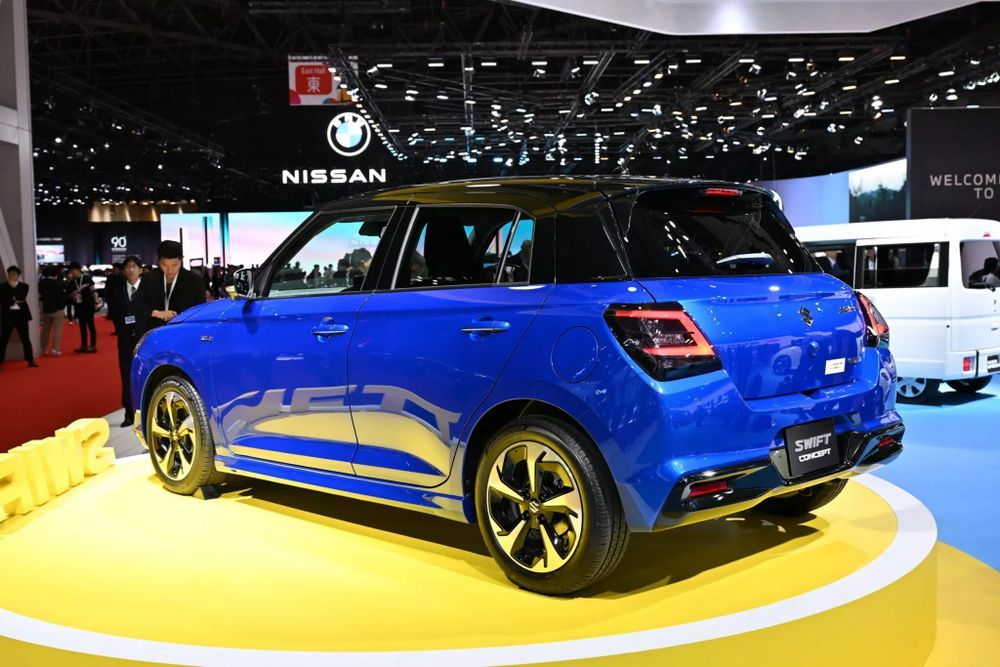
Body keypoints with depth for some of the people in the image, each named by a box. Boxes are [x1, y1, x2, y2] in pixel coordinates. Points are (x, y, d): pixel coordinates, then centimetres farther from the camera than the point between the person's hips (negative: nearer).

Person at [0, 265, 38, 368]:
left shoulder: (24, 286, 6)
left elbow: (22, 297, -11)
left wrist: (14, 286, -9)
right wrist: (16, 300, -13)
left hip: (21, 314, 1)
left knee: (25, 338, 4)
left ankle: (31, 361, 9)